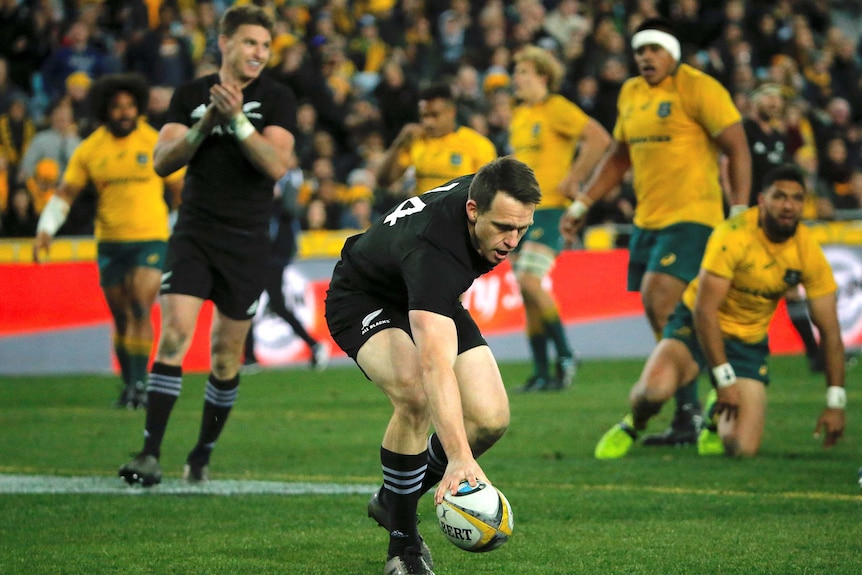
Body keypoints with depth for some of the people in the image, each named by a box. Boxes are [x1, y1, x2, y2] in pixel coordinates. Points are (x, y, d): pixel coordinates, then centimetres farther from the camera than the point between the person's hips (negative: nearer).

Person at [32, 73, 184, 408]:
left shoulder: (156, 144, -2)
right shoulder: (90, 150, 2)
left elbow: (182, 189, 8)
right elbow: (65, 194, 6)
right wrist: (46, 230, -7)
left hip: (151, 238, -3)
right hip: (110, 241, 3)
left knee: (140, 308, -18)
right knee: (121, 317, 9)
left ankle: (139, 384, -17)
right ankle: (128, 384, 22)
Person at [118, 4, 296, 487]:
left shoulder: (277, 99, -1)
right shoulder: (191, 96, 6)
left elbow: (277, 164, -14)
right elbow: (163, 161, -1)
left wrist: (238, 119, -23)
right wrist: (204, 125, -15)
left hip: (247, 243, 0)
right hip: (194, 234, 0)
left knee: (227, 352, 6)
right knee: (174, 333, -14)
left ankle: (203, 456, 21)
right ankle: (151, 455, -16)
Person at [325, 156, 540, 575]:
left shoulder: (486, 192, -21)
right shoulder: (432, 250, -43)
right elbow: (435, 364, -54)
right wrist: (459, 457, -64)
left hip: (429, 301, 7)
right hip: (363, 300, -7)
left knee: (490, 417, -11)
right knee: (415, 395, -36)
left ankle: (392, 499, 13)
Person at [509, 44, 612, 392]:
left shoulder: (557, 109, -8)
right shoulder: (518, 115, 16)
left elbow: (600, 139, -17)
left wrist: (573, 179, -16)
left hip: (549, 207, -8)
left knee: (529, 281, -21)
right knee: (527, 293, 5)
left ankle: (565, 356, -9)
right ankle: (541, 373, 8)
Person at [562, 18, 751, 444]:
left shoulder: (698, 88, -7)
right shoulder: (630, 94, 16)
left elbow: (737, 148, -10)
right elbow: (619, 156, 27)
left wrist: (740, 212, -17)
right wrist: (581, 205, 22)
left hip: (691, 215, -8)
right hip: (647, 218, 8)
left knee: (659, 302, -19)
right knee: (660, 318, 5)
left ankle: (688, 414, -15)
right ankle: (689, 415, 13)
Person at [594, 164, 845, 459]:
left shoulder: (808, 251, -12)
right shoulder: (733, 236, -24)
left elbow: (829, 330, -4)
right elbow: (704, 310, -23)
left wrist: (835, 402, -8)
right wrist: (725, 381, -25)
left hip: (749, 342, 3)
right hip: (697, 326, -3)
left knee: (742, 448, -16)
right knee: (654, 391, -36)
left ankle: (717, 414, 23)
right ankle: (632, 425, 4)